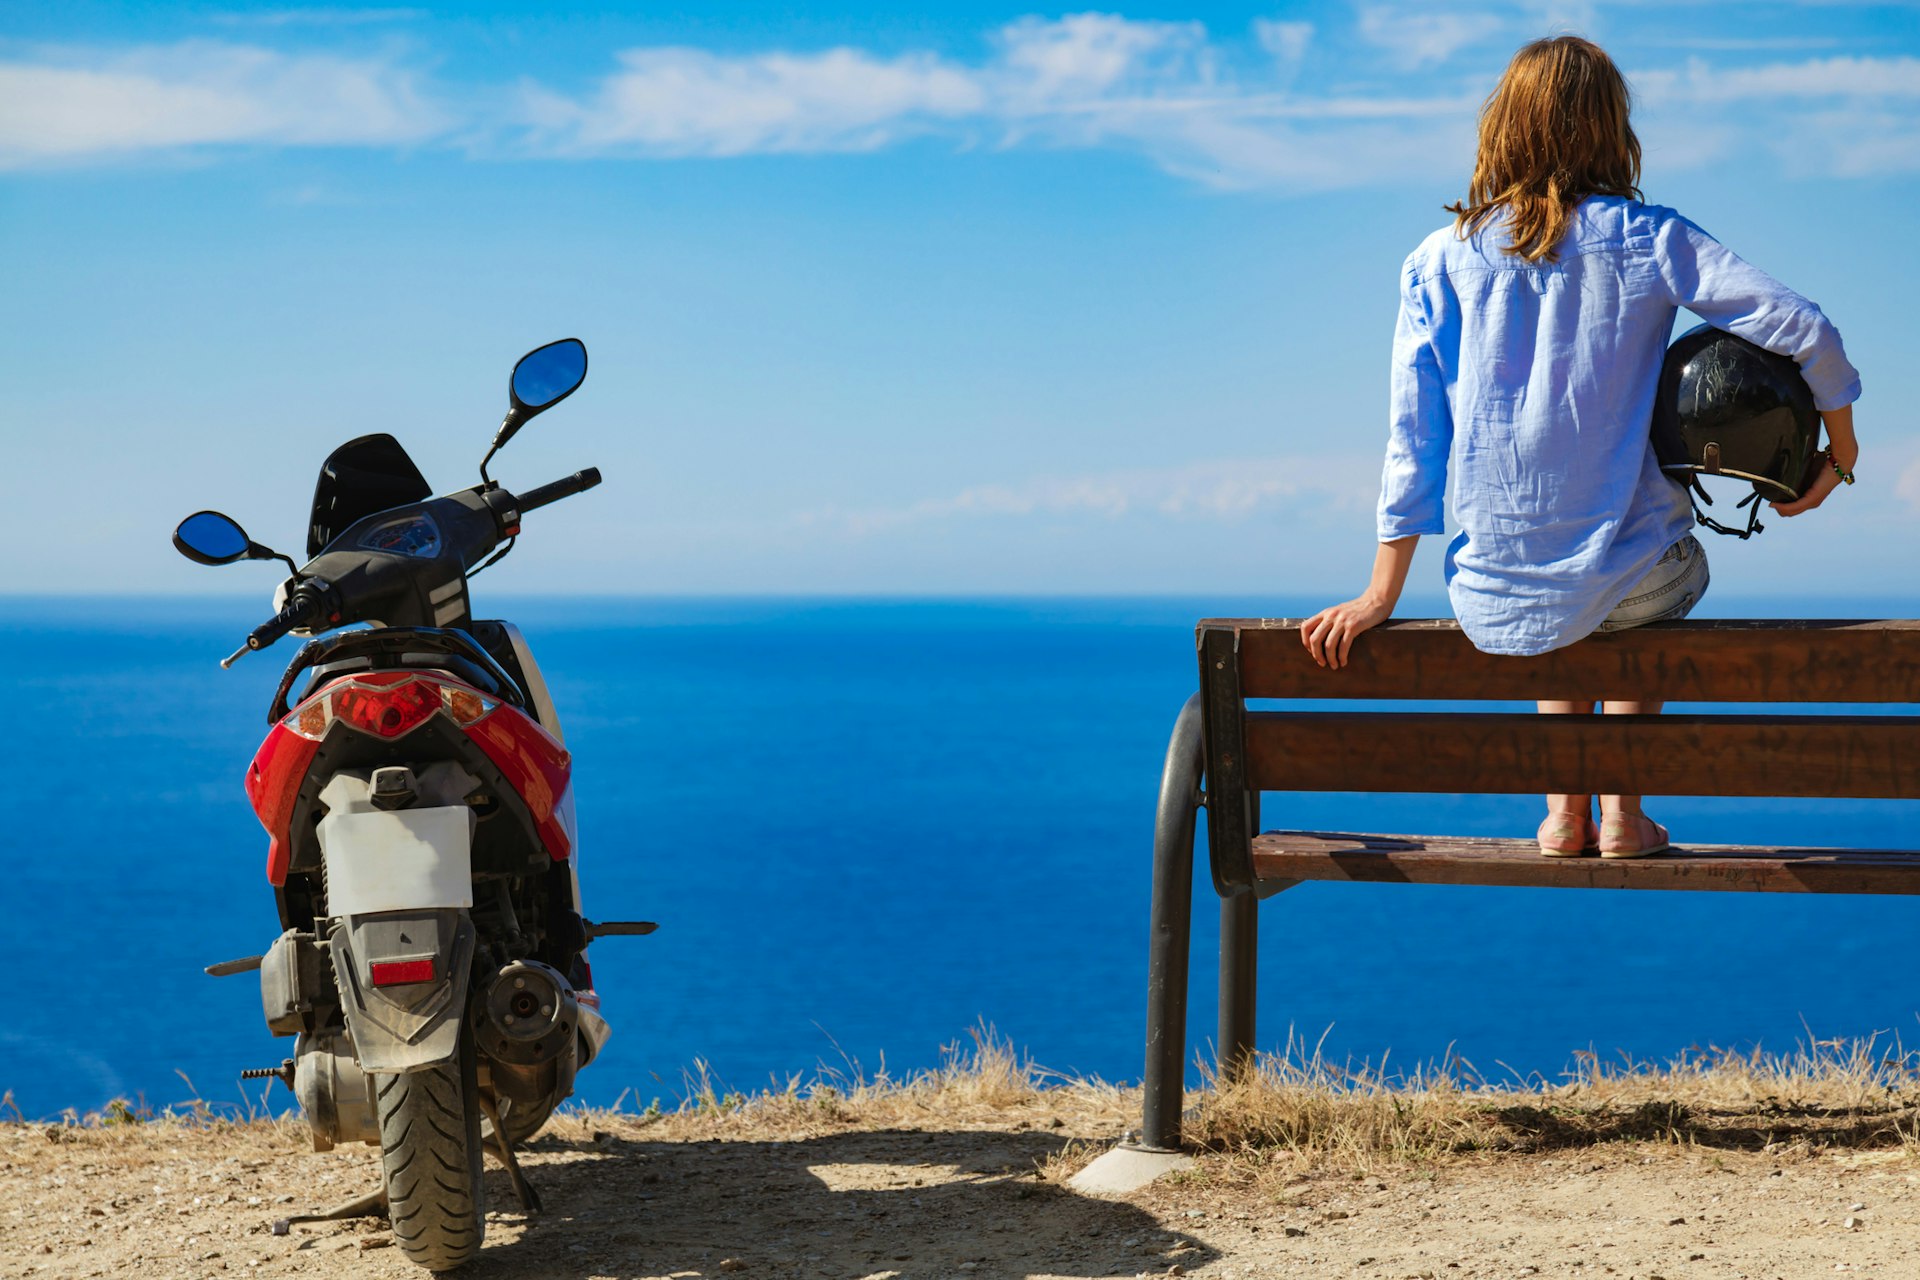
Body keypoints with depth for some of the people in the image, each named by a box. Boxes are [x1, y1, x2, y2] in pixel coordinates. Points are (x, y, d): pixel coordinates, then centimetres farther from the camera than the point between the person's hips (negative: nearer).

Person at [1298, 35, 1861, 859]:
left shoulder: (1438, 263, 0)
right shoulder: (1648, 240, -5)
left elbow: (1414, 437, -2)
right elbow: (1802, 331, -11)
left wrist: (1383, 593, 3)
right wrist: (1841, 452, 6)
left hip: (1496, 594, 2)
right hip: (1631, 579, -1)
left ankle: (1565, 808, 29)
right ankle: (1622, 809, 30)